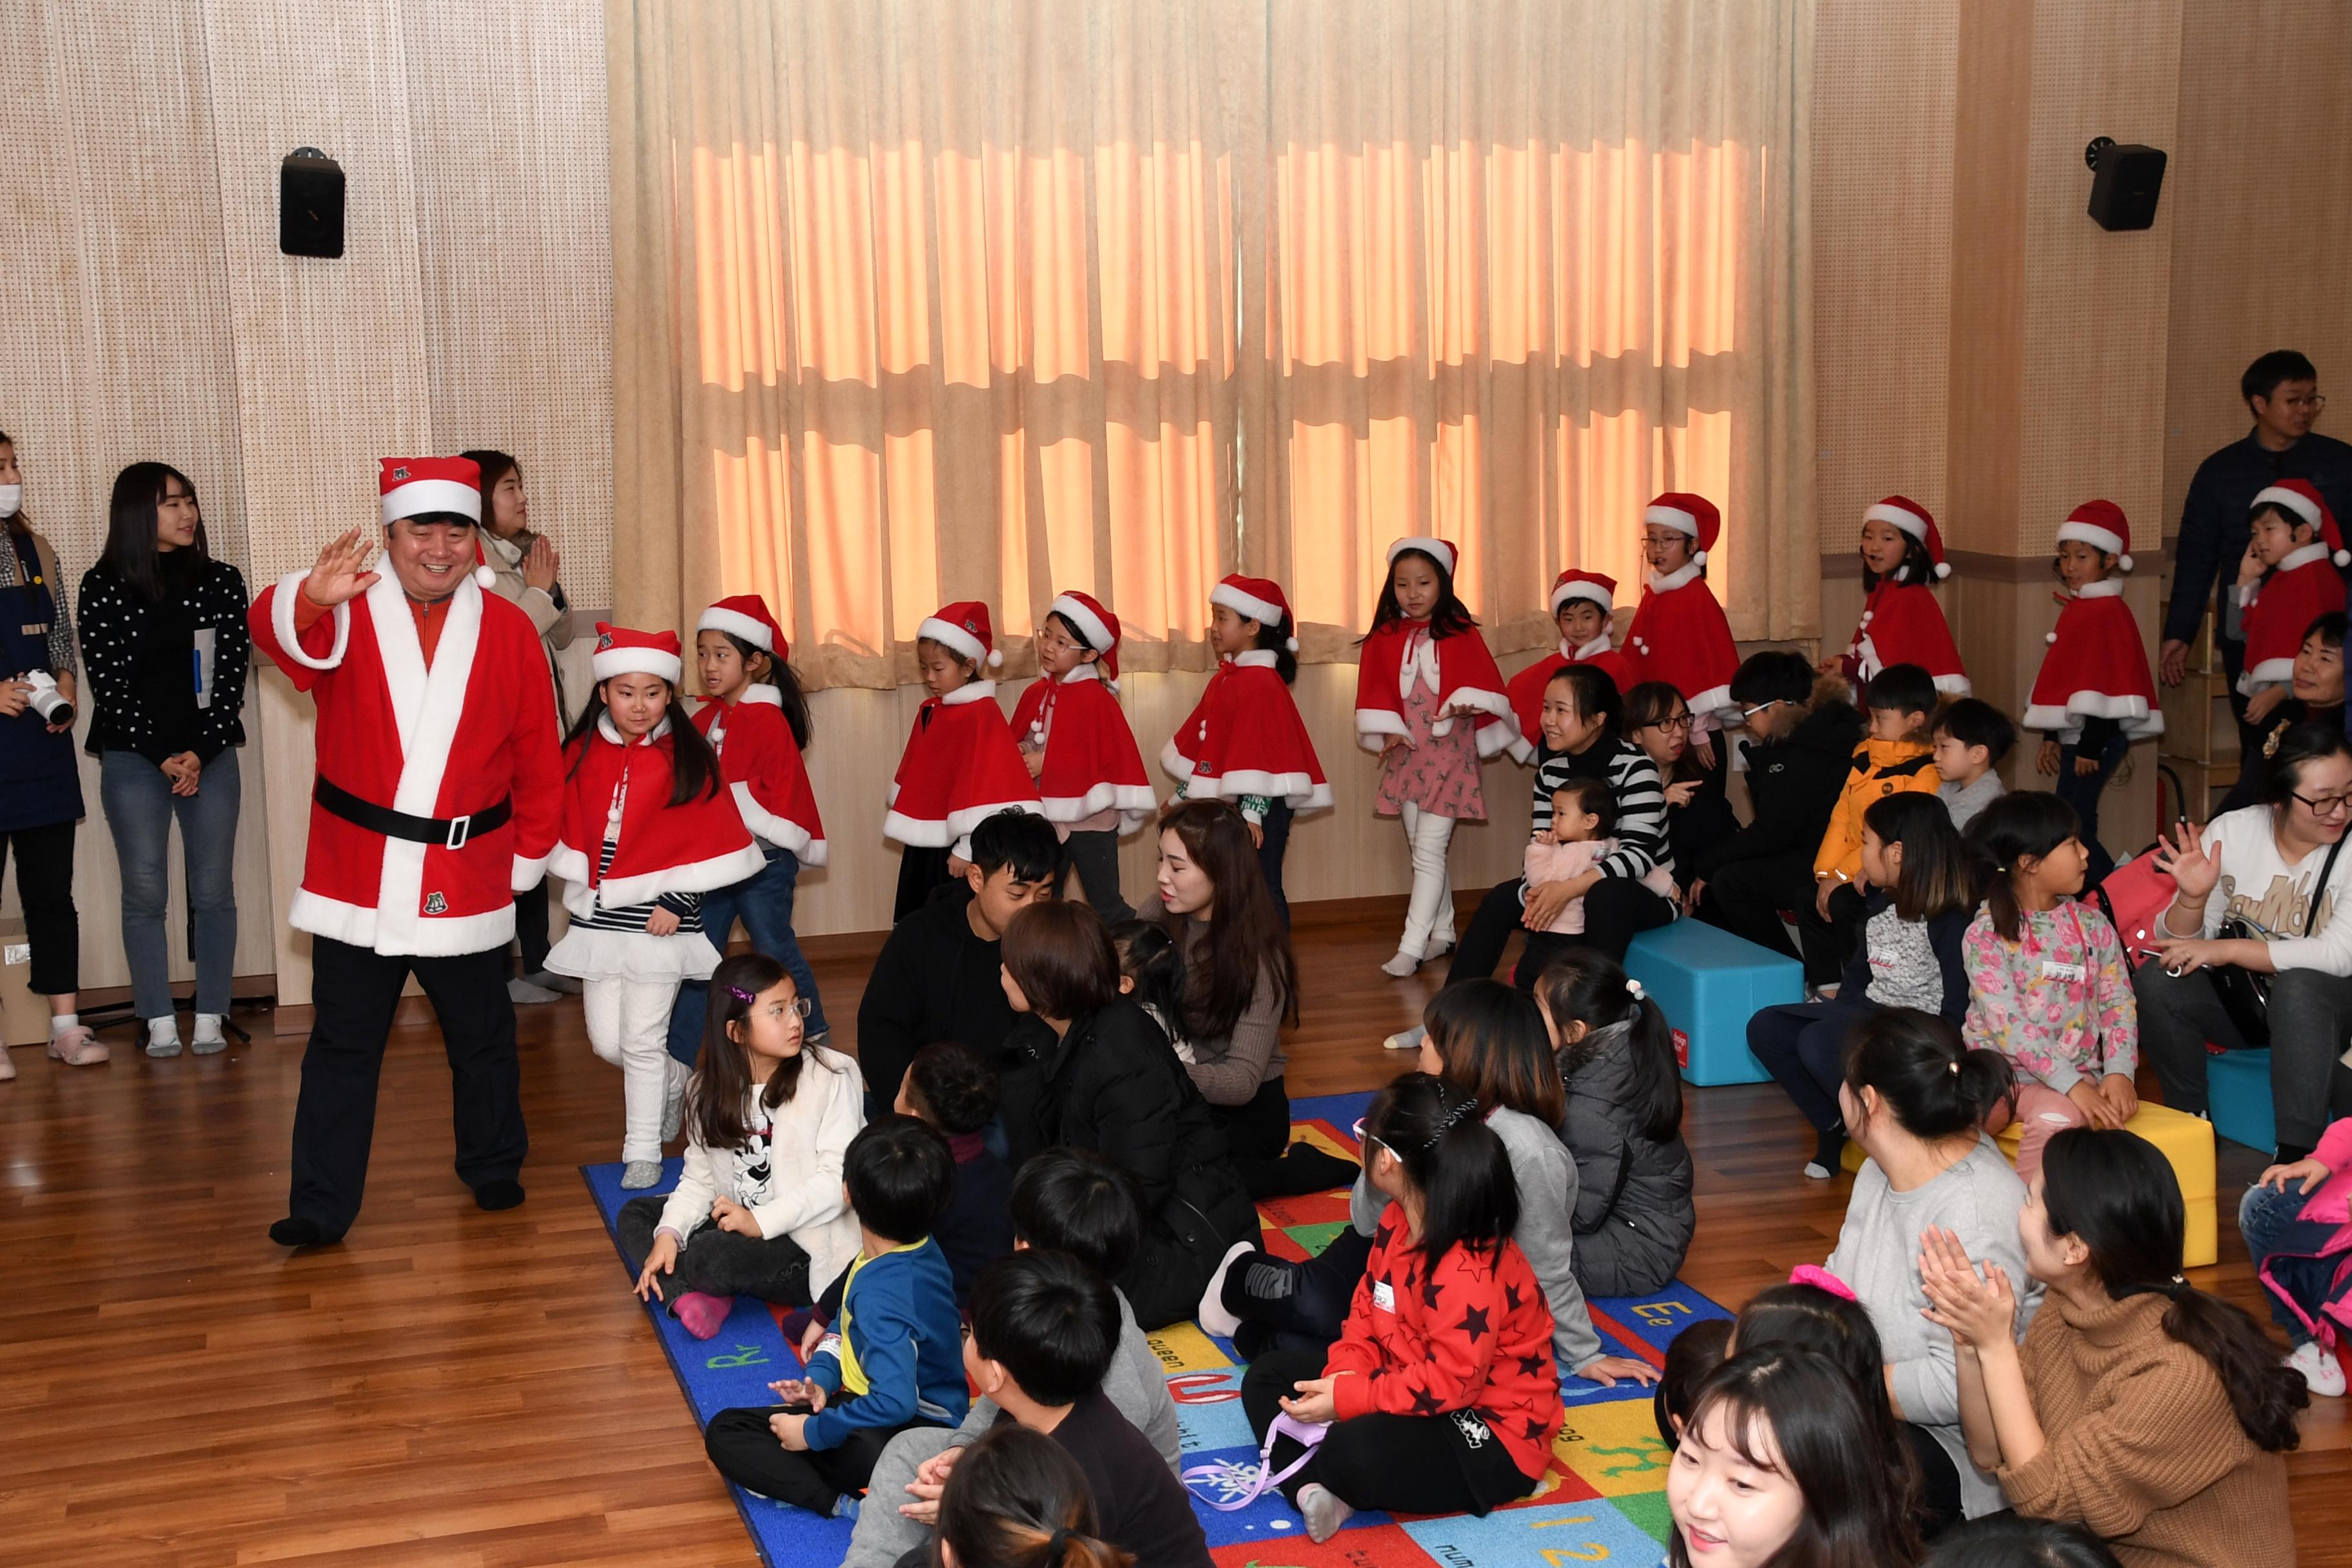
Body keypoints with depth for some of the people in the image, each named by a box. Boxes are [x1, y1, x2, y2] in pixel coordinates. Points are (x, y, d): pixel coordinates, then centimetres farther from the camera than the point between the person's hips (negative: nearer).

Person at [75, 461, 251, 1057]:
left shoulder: (221, 581, 4)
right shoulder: (103, 587, 0)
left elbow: (232, 673, 1)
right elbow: (108, 683, -2)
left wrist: (200, 752, -9)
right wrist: (161, 756, -7)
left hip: (211, 756, 1)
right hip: (133, 758, -1)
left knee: (213, 892, 1)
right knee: (145, 894, -1)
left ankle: (210, 1020, 9)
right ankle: (160, 1025, 6)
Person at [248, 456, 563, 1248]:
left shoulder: (510, 630, 1)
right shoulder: (349, 615, -3)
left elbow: (539, 757, 5)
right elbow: (276, 628, -27)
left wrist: (528, 857, 6)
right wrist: (311, 598, -50)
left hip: (468, 881, 1)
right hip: (358, 879, -1)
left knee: (482, 1040, 15)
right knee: (342, 1047, 5)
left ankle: (493, 1169, 35)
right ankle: (321, 1207, 12)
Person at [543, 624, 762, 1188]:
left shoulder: (687, 758, -7)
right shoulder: (582, 754, 3)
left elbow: (708, 839, -6)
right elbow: (569, 828, 12)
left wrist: (676, 900, -10)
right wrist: (581, 887, 6)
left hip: (660, 917, -4)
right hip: (599, 915, 4)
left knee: (643, 1041, -2)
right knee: (607, 1041, 8)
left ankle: (643, 1151, 12)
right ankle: (676, 1082, 36)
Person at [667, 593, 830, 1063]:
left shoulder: (768, 720, -11)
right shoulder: (705, 720, 9)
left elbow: (781, 792, -15)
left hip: (763, 860, -6)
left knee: (777, 951, 4)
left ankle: (815, 1038, 22)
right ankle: (674, 1064, 11)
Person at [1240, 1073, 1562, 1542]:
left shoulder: (1470, 1272, -31)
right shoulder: (1397, 1222, -1)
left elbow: (1448, 1385, -30)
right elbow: (1366, 1314, 5)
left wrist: (1348, 1398, -26)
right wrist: (1344, 1376, -14)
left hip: (1490, 1437, -10)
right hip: (1409, 1386, 10)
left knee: (1356, 1450, -39)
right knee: (1267, 1377, 7)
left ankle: (1329, 1478, -1)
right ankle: (1315, 1488, -19)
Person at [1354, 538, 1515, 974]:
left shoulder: (1461, 634, -4)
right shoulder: (1384, 638, 4)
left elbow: (1482, 680, -9)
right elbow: (1376, 689, 2)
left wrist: (1465, 703, -27)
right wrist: (1389, 729, -12)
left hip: (1450, 755, -4)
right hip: (1405, 756, 4)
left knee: (1428, 852, -9)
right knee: (1424, 851, 13)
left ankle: (1411, 947, -10)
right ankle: (1443, 933, 26)